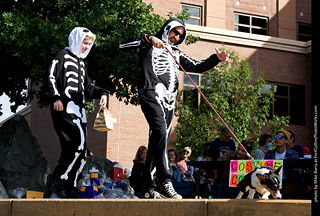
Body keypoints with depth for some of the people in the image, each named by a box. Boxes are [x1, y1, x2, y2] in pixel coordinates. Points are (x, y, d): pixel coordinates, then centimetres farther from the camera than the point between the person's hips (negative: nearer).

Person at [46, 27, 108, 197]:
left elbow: (87, 87, 29)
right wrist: (55, 97, -17)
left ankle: (69, 187, 8)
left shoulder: (81, 62, 28)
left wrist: (102, 93, 11)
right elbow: (51, 76, -6)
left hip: (78, 109, 9)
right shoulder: (64, 55, 5)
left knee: (80, 151, 3)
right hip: (64, 107, -9)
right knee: (79, 141, -23)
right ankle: (58, 178, -14)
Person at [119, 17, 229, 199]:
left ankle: (149, 187, 7)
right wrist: (149, 39, -14)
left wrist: (216, 59, 14)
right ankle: (166, 181, -29)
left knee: (158, 139, 4)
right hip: (151, 95, -6)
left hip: (168, 101, 7)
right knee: (160, 133, -24)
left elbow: (197, 67, 28)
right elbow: (124, 45, -4)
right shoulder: (149, 47, 11)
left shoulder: (176, 54, 29)